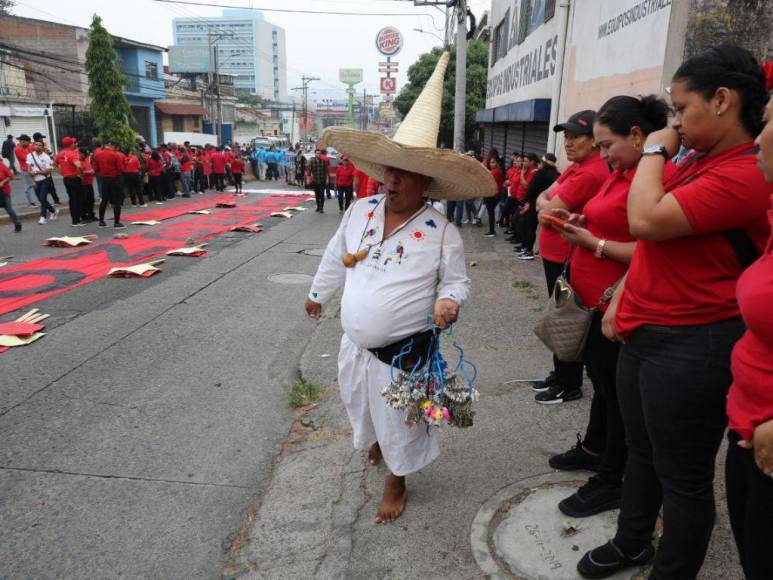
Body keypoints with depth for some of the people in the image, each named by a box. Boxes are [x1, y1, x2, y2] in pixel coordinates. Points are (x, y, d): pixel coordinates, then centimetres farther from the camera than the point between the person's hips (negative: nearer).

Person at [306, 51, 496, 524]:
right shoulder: (360, 211, -4)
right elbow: (336, 259, 11)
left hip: (404, 352, -5)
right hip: (356, 343, 5)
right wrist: (318, 294, 23)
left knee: (399, 422, 13)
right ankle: (375, 441, 60)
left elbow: (457, 280, -6)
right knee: (362, 407, 28)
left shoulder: (442, 231, -17)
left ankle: (397, 481, 39)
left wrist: (450, 299, -29)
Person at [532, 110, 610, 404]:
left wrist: (546, 207, -1)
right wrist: (549, 204, -10)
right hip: (555, 254, 10)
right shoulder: (576, 167, 11)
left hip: (567, 259, -10)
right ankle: (560, 375, 34)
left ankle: (570, 386, 17)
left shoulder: (590, 173, -22)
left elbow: (547, 214, -22)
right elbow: (543, 198, 10)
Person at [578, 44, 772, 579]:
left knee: (683, 475, 8)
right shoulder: (695, 165, 12)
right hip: (644, 332, 10)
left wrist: (655, 151, -12)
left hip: (690, 347, -9)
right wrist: (620, 300, 12)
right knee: (641, 451, 23)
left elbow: (646, 220, -28)